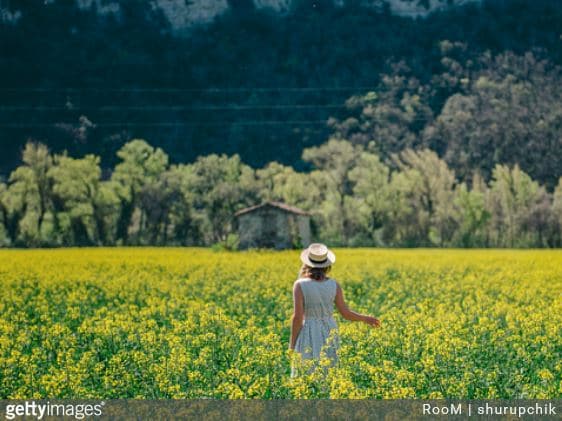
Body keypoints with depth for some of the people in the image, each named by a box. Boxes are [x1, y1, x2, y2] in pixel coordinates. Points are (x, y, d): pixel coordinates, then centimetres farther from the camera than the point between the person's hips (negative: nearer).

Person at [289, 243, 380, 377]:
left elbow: (297, 317, -16)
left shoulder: (300, 285, -13)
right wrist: (366, 318, 19)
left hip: (308, 336, -3)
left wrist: (292, 345, -8)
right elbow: (346, 313, 1)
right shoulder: (334, 285, -2)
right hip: (329, 335, 4)